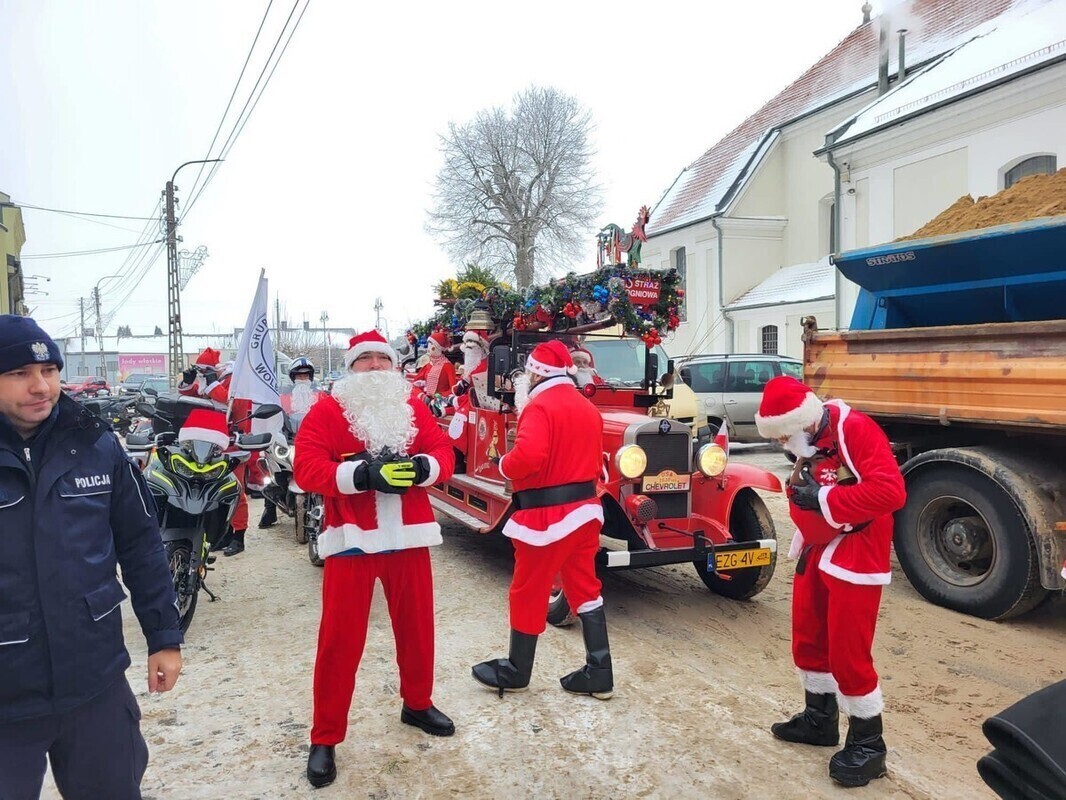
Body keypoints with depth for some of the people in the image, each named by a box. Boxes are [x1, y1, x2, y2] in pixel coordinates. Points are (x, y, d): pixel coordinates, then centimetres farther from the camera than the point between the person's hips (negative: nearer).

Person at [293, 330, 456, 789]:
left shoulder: (413, 408, 8)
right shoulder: (327, 411, -3)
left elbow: (443, 452, 1)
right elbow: (307, 468, -14)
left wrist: (421, 466, -22)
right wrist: (362, 474, -27)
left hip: (408, 536, 4)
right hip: (352, 539, -3)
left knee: (417, 627, 17)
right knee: (340, 639, 2)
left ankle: (417, 704, 39)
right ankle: (325, 739, 16)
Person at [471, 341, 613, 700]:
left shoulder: (540, 405, -16)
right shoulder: (589, 408, 11)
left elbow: (527, 456, -30)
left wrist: (504, 464, -11)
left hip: (546, 515, -8)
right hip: (584, 509, 8)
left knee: (529, 592, 8)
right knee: (585, 589, 15)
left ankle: (516, 672, 23)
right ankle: (598, 674, 19)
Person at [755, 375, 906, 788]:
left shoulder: (856, 430, -21)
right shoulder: (808, 442, 6)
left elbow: (890, 490, -30)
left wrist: (824, 500, -27)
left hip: (855, 558, -9)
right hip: (816, 553, 9)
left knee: (848, 653, -2)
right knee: (808, 640, 17)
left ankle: (867, 743, 17)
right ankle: (820, 718, 37)